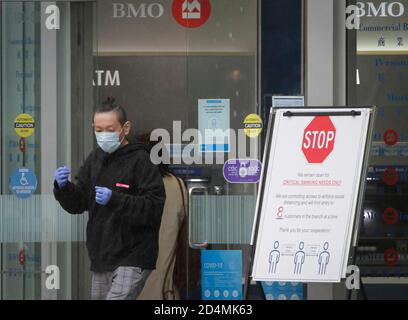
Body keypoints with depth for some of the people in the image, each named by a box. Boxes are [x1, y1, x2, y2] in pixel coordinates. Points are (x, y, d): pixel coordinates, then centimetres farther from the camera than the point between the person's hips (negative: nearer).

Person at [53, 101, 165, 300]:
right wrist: (63, 187, -11)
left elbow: (154, 207, -19)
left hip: (131, 259, -7)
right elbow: (77, 204, 9)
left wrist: (114, 200, -28)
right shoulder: (96, 159, 11)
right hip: (101, 258, 8)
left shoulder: (140, 160, -10)